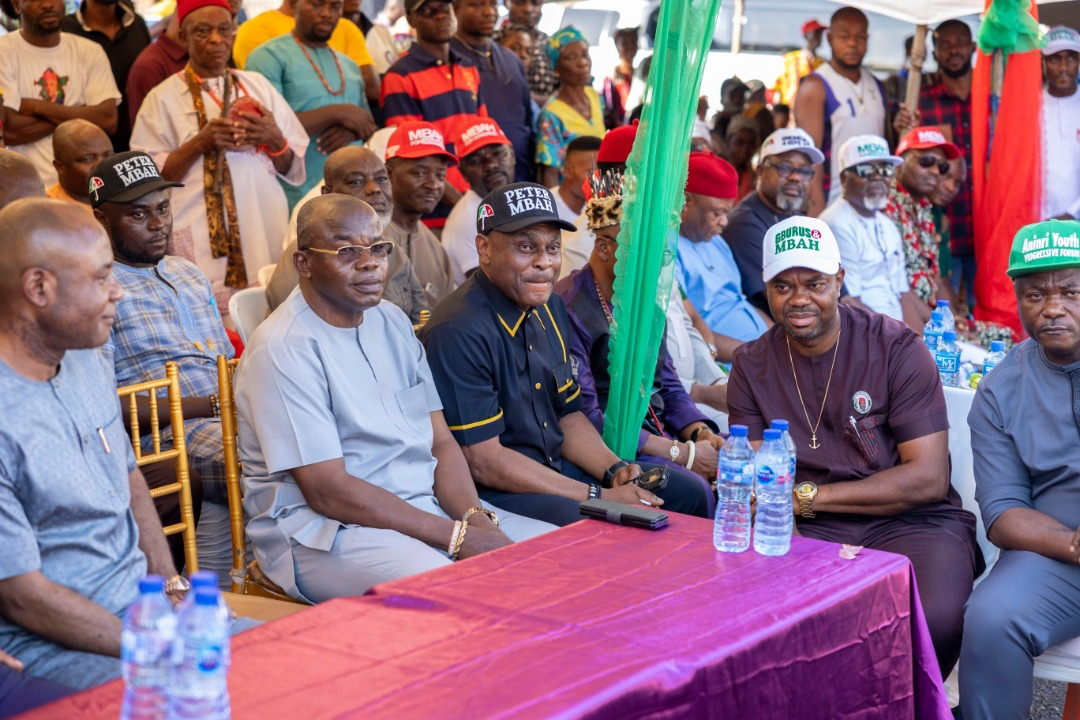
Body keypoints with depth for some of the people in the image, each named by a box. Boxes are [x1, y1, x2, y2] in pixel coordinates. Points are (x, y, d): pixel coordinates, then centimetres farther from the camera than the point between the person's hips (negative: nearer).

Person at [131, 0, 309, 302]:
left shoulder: (259, 86, 13)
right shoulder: (164, 98, 3)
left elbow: (296, 169, 13)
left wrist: (275, 140, -7)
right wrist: (199, 144, -14)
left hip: (266, 233, 3)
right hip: (203, 246, -3)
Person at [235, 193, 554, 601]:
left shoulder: (393, 323, 12)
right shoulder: (284, 350, -14)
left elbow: (440, 442, 10)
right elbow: (328, 492, -18)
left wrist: (476, 519, -11)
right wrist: (457, 536, -20)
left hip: (427, 507, 8)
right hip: (323, 530, -8)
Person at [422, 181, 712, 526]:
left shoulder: (550, 310, 8)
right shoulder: (458, 333, -21)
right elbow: (482, 461, -22)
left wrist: (614, 470, -3)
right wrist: (599, 497, -19)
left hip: (556, 468, 9)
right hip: (490, 490, -9)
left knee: (688, 493, 5)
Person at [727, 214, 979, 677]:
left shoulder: (897, 349, -5)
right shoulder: (752, 367, 6)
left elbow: (928, 479, -10)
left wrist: (809, 495, -12)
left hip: (911, 522, -2)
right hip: (810, 531, 2)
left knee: (935, 619, -33)